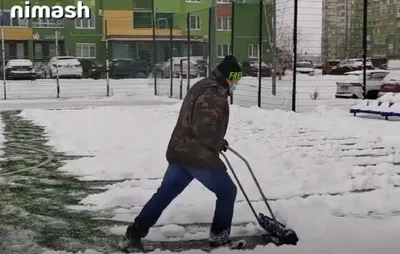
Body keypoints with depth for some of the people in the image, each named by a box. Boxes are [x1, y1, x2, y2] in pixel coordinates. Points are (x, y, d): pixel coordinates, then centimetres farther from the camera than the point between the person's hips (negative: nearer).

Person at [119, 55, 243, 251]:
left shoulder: (203, 86, 17)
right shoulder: (213, 94, -18)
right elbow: (204, 128, -26)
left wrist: (217, 142, 23)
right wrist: (219, 144, -9)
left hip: (181, 152, 10)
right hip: (199, 156, -10)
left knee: (164, 194, 12)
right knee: (227, 192, 7)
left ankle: (133, 234, 13)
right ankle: (219, 236, 16)